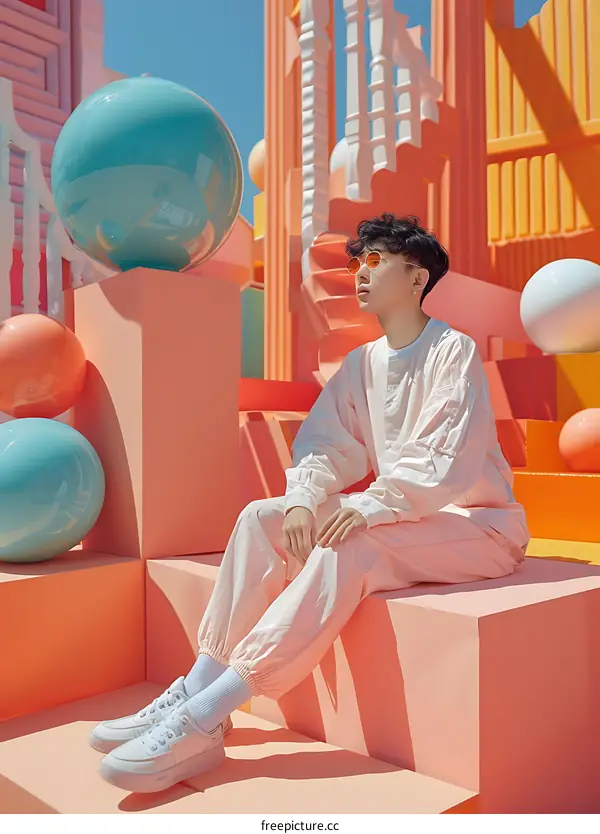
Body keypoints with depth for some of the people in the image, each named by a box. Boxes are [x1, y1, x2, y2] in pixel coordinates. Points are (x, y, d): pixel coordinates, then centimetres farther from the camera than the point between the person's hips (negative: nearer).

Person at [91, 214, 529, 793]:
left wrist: (373, 505, -31)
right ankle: (197, 686, -19)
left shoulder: (454, 350, -8)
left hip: (474, 522, -7)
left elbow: (444, 459, -20)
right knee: (262, 517, -12)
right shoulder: (361, 363, 12)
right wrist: (303, 500, -17)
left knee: (347, 544, -35)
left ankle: (205, 716, -35)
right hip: (392, 517, 7)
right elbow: (323, 443, 2)